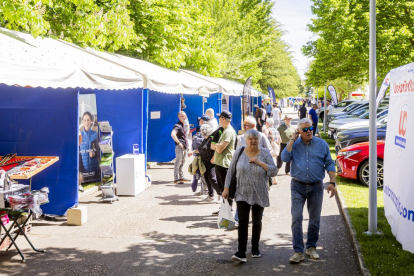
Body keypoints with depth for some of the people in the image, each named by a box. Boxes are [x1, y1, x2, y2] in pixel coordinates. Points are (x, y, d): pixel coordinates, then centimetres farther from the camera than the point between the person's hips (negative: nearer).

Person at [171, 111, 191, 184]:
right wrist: (179, 143, -27)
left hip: (185, 146, 10)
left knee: (182, 162, 17)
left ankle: (181, 177, 28)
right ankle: (176, 179, -2)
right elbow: (173, 134, -31)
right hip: (180, 147, -10)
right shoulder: (177, 126, -15)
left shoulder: (184, 125, 14)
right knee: (178, 162, -6)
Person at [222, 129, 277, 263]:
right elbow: (231, 171, 4)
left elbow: (274, 171, -9)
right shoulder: (239, 152, -2)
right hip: (242, 194, -1)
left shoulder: (265, 153, -3)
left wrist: (259, 162, -18)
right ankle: (241, 252, -11)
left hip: (259, 195, 1)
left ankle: (255, 248, 28)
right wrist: (226, 188, 0)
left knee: (257, 221, 12)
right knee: (243, 221, -10)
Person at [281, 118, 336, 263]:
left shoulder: (322, 144, 3)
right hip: (298, 186, -1)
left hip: (316, 187, 1)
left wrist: (332, 182, -5)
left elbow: (329, 164, 4)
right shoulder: (294, 144, 2)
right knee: (296, 219, -6)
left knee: (315, 220, 9)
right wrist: (292, 140, -11)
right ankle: (298, 251, -3)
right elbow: (285, 158, -14)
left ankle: (311, 247, 24)